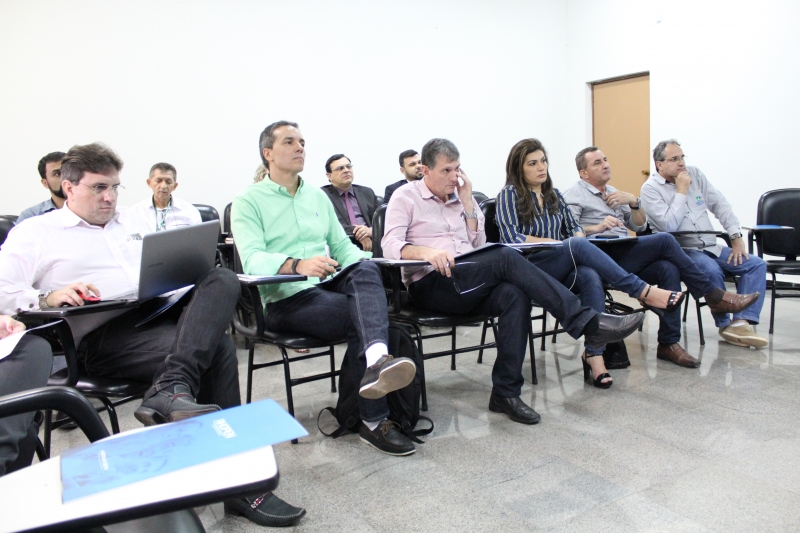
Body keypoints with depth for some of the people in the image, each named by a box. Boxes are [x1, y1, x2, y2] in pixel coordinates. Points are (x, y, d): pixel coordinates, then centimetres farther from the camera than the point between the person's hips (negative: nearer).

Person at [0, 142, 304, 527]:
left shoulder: (130, 225, 29)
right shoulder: (35, 233, 12)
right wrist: (48, 299, -18)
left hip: (161, 311, 6)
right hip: (104, 332, -6)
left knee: (222, 279, -24)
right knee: (215, 348, -27)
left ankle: (170, 393, -41)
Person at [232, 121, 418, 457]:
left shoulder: (318, 197, 22)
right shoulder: (248, 201, 3)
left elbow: (343, 246, 17)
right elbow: (252, 260, -13)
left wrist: (367, 263, -6)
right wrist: (297, 265, -34)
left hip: (328, 286, 5)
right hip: (285, 300, -4)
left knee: (365, 270, -31)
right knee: (362, 316, -29)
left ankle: (377, 361, -53)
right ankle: (374, 420, -24)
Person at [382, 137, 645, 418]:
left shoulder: (458, 195, 19)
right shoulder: (405, 197, 5)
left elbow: (478, 245, 15)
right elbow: (390, 245, -10)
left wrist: (467, 202, 6)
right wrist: (425, 251, -29)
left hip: (468, 283, 5)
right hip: (431, 285, -5)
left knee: (515, 294, -29)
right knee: (506, 257, -28)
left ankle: (506, 392, -25)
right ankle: (586, 321, -27)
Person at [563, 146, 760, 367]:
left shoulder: (612, 193, 26)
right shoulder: (574, 196, 3)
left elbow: (639, 226, 23)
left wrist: (633, 201, 5)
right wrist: (596, 227, -26)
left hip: (624, 257, 7)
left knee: (669, 269, -22)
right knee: (664, 240, -20)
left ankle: (669, 343, -19)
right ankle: (714, 296, -9)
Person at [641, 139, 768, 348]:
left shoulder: (694, 174, 13)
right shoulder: (650, 189, -5)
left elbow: (720, 205, 12)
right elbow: (668, 226, -18)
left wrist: (737, 237, 2)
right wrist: (681, 191, -13)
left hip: (711, 248, 7)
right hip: (682, 251, -7)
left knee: (757, 264, -11)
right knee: (712, 270, -34)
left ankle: (741, 322, -20)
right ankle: (725, 324, -13)